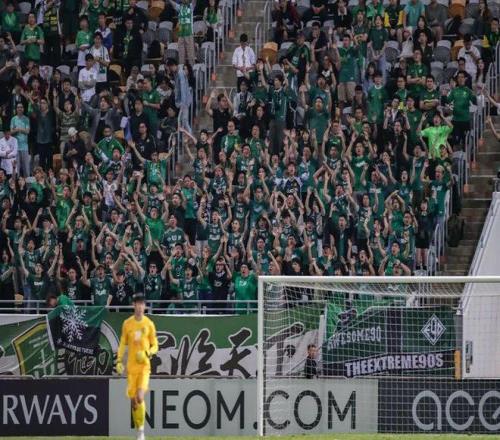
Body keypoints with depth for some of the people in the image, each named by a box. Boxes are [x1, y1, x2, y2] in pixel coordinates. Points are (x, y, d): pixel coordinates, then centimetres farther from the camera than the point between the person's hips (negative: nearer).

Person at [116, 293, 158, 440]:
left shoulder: (149, 324, 2)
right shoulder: (127, 323, 7)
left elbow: (155, 346, 6)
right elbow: (123, 344, 12)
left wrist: (147, 353, -14)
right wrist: (119, 361, 1)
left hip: (144, 365, -2)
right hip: (131, 366, 2)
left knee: (140, 397, -19)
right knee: (133, 400, 2)